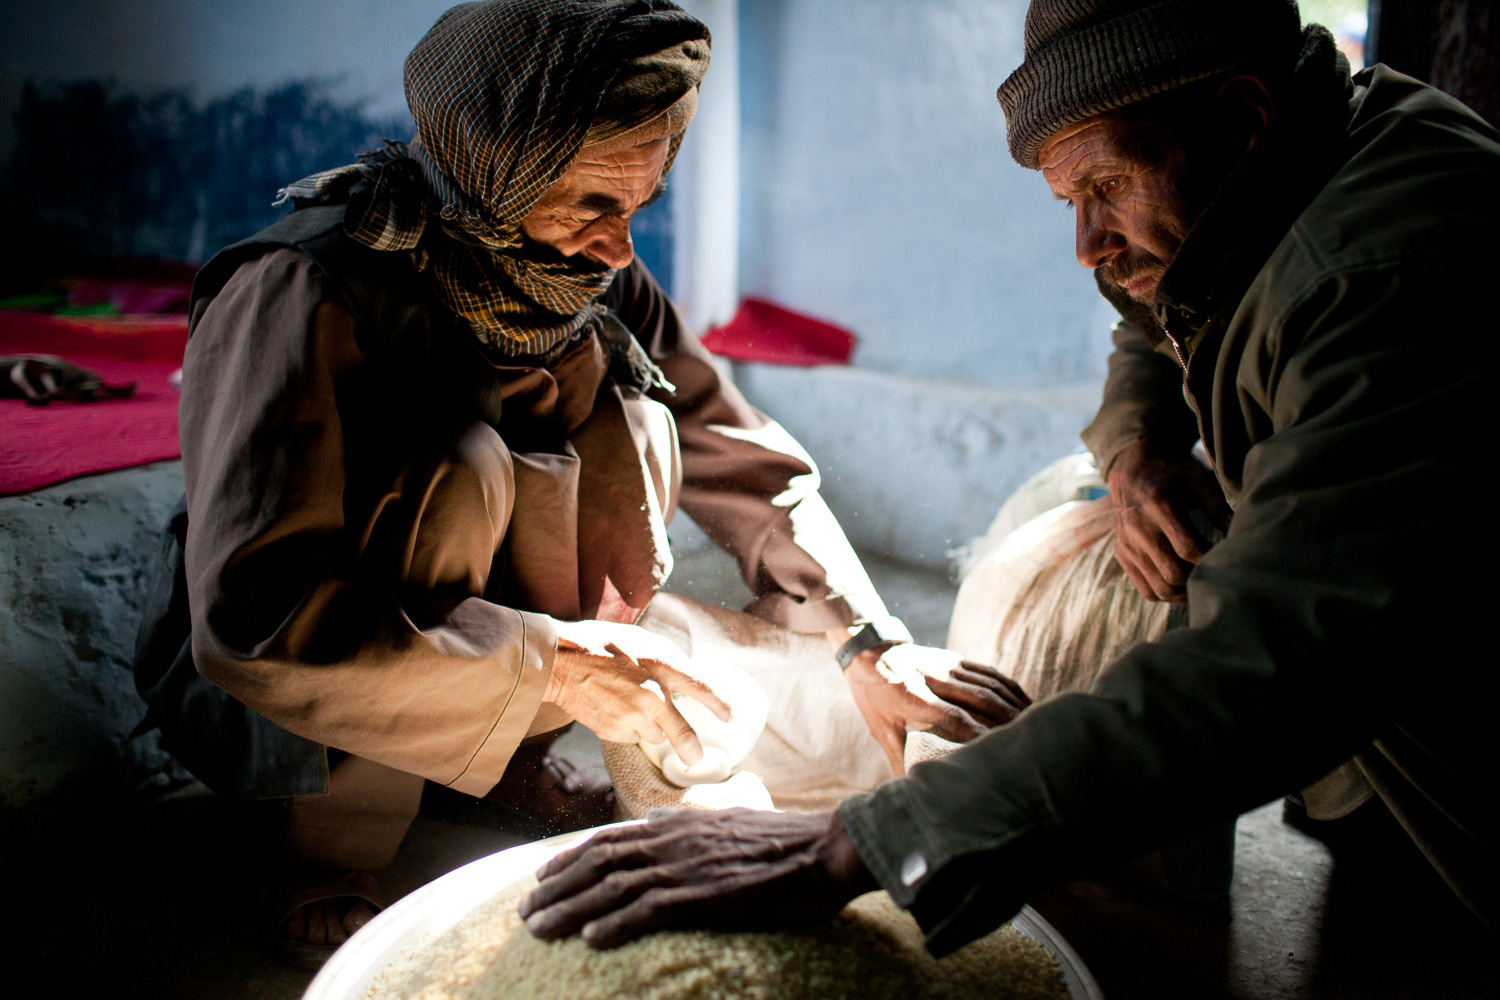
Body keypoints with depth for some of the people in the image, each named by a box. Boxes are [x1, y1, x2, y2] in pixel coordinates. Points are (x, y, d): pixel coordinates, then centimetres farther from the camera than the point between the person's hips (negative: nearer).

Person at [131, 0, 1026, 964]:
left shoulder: (594, 287, -13)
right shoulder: (302, 296, -30)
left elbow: (741, 455, -7)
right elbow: (249, 620, -36)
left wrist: (871, 643, -18)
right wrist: (551, 659, -36)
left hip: (464, 650, 5)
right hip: (266, 694, -5)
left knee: (626, 422, -16)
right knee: (462, 468, -32)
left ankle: (515, 761, 2)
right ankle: (335, 855, -13)